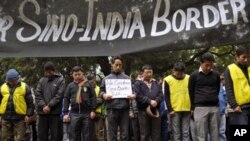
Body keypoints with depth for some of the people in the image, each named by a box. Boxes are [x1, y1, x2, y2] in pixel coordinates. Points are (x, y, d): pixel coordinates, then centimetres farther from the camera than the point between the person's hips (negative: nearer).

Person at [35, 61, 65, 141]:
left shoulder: (60, 80, 2)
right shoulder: (41, 80, 12)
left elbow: (59, 95, -7)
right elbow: (37, 95, 5)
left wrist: (49, 106, -14)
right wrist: (43, 106, -10)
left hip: (55, 113, -3)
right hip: (42, 112, 3)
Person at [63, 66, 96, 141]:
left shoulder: (88, 84, 5)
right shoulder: (70, 86, 9)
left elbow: (93, 97, 2)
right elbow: (66, 99, 8)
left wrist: (93, 110, -5)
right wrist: (65, 113, 1)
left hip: (87, 113, -1)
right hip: (74, 113, 2)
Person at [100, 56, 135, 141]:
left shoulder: (127, 78, 18)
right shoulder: (106, 78, 15)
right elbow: (101, 91, 11)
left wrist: (133, 95, -5)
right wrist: (104, 95, -12)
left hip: (124, 108, 1)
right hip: (112, 109, -1)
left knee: (125, 134, 1)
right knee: (112, 134, 1)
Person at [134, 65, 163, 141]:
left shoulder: (156, 83, 18)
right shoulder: (138, 83, 5)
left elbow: (161, 95, 7)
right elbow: (138, 96, -10)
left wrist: (156, 101, -14)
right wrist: (150, 101, -17)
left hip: (156, 111, 4)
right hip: (143, 111, -3)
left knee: (157, 134, 5)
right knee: (144, 135, 1)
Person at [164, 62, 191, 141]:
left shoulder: (189, 78, 6)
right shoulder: (168, 80, -2)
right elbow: (166, 96, -1)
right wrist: (170, 109, -8)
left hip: (187, 109, 2)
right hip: (175, 110, -2)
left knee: (186, 132, 7)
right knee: (176, 133, 1)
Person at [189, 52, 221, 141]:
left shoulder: (216, 75, 7)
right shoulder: (194, 75, 0)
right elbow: (191, 92, 7)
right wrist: (193, 107, 11)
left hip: (214, 107, 3)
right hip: (200, 108, -3)